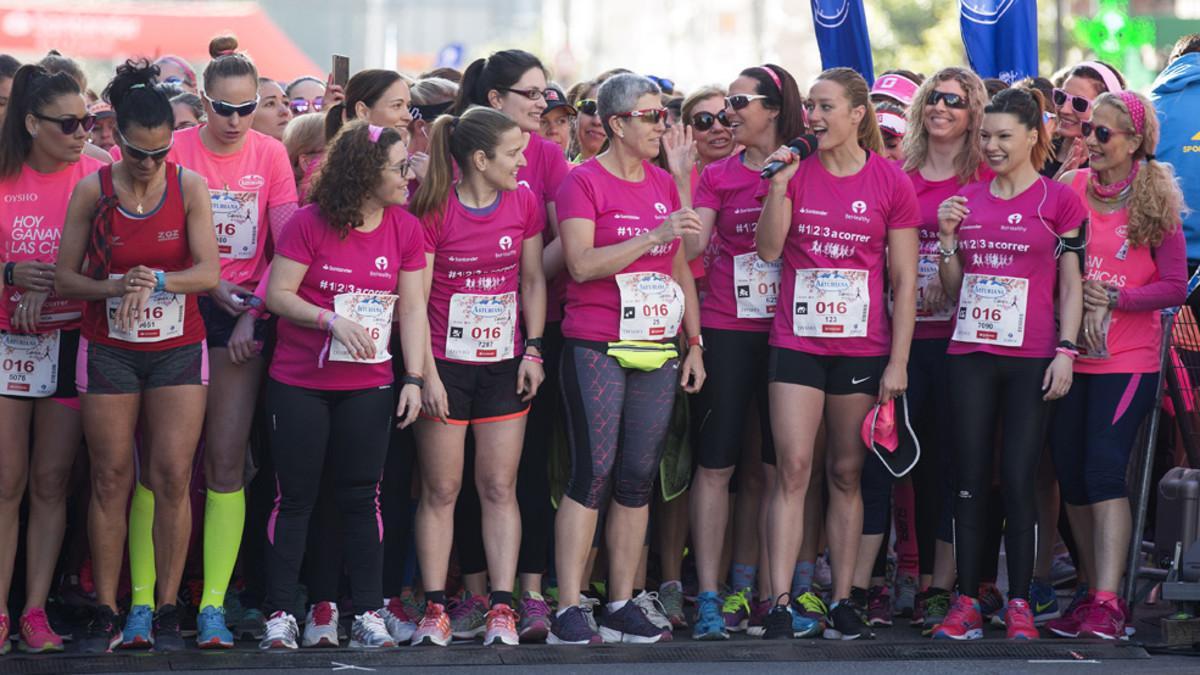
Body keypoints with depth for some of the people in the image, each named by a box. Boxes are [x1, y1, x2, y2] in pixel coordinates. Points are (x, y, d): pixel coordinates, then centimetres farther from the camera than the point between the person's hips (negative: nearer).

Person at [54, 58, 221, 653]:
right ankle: (106, 612, 6)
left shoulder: (189, 187, -3)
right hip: (109, 351, 0)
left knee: (173, 477, -5)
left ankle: (166, 609, 3)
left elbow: (209, 272, -9)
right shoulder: (92, 190, -4)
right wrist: (116, 286, -19)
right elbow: (66, 278, -2)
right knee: (111, 479, 1)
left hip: (177, 347, 0)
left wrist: (157, 280, -25)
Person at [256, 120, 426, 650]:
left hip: (368, 387, 3)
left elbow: (412, 308, 4)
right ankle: (281, 614, 5)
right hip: (299, 385, -3)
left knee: (362, 497, 4)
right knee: (295, 497, 1)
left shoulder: (405, 229, 2)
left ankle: (368, 615, 8)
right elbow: (277, 294, -10)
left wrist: (414, 378, -2)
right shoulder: (309, 224, -9)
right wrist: (332, 321, -21)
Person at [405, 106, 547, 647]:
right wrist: (427, 374, -12)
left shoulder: (523, 203, 3)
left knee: (500, 489, 3)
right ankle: (434, 610, 5)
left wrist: (533, 350, 2)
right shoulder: (434, 210, -10)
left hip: (504, 364, 4)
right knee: (440, 490, 1)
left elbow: (533, 281, 11)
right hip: (446, 364, -4)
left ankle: (502, 608, 3)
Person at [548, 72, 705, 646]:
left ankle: (622, 607, 10)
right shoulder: (584, 181, -4)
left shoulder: (663, 184, 15)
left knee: (637, 479, 4)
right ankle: (568, 612, -9)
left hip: (657, 351, 6)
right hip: (596, 349, -6)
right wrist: (655, 235, -19)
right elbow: (582, 263, -15)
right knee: (593, 472, -10)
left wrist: (695, 343, 15)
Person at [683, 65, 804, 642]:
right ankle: (709, 597, -2)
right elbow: (691, 245, -4)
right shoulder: (717, 176, 6)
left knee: (774, 462, 5)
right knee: (716, 462, -3)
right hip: (727, 330, 0)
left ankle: (748, 583, 14)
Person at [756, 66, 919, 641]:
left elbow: (904, 280, 1)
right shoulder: (796, 171, 4)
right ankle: (780, 603, -9)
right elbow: (768, 248, -5)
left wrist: (898, 360, -3)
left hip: (862, 348, 0)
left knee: (846, 473, 6)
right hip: (797, 342, 0)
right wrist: (779, 183, -14)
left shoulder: (890, 182, 0)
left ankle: (842, 599, 12)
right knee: (793, 468, -7)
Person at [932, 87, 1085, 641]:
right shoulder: (967, 201, 11)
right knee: (970, 481, 2)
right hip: (970, 355, 3)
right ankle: (966, 602, 5)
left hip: (1031, 358, -3)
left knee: (1018, 481, -4)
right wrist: (947, 238, 0)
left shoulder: (1059, 201, 1)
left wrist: (1065, 351, -7)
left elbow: (1070, 285, 1)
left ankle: (1019, 604, 3)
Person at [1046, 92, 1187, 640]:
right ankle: (1094, 592, 16)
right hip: (1070, 356, 4)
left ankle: (1107, 603, -17)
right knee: (1071, 475, 5)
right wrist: (1084, 306, -10)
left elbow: (1175, 287, -5)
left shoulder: (1156, 204, -3)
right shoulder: (1070, 191, 4)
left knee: (1104, 469, -14)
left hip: (1128, 359, -4)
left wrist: (1113, 298, -16)